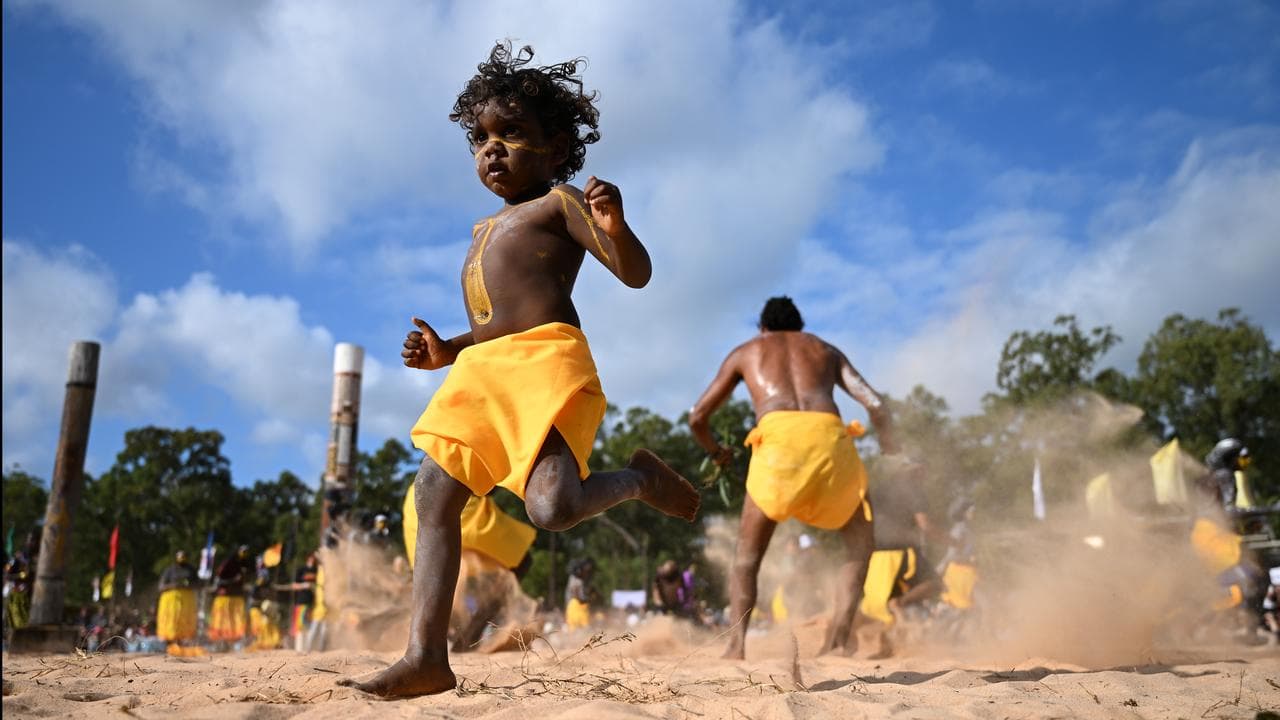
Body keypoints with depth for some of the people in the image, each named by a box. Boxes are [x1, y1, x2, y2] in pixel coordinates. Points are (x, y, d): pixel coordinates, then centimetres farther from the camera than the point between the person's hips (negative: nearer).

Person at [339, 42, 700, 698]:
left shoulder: (560, 202, 6)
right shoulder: (486, 229, 30)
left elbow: (636, 273, -4)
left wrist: (615, 228, -25)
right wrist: (447, 350, 19)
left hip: (545, 360, -8)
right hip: (483, 372, 8)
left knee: (552, 508, -26)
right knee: (434, 497, -2)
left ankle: (642, 480, 5)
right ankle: (426, 656, 0)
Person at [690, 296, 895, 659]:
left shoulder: (745, 352, 30)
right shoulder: (826, 349, 33)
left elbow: (698, 417, 27)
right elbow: (876, 405, 19)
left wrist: (716, 451, 46)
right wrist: (886, 440, 37)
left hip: (778, 436, -1)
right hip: (829, 436, 1)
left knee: (747, 552, 17)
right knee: (859, 541, 24)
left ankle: (737, 642, 1)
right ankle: (840, 627, 7)